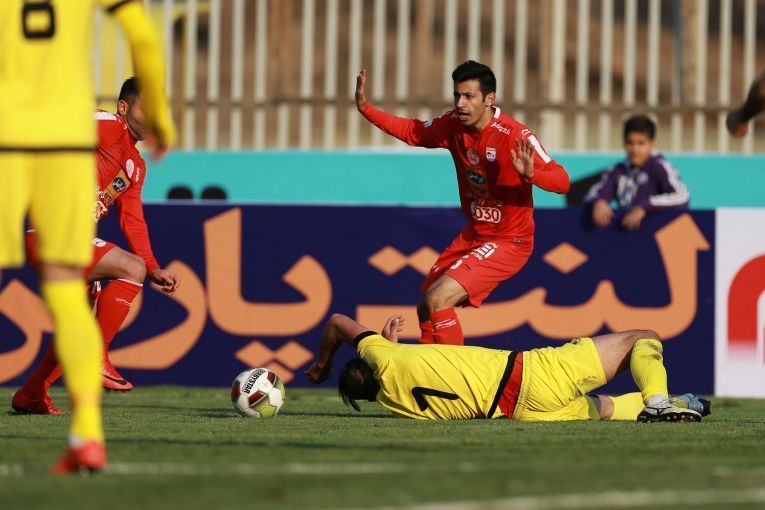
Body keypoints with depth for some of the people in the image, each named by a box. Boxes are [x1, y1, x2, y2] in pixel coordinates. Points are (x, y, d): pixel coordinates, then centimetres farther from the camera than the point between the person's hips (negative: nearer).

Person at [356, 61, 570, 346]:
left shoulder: (515, 136, -25)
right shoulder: (453, 125, -5)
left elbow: (561, 181, -29)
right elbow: (412, 132, 14)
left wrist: (531, 173, -49)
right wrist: (366, 109, 4)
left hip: (508, 242, -8)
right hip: (473, 235, 8)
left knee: (437, 301, -21)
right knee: (426, 309, 13)